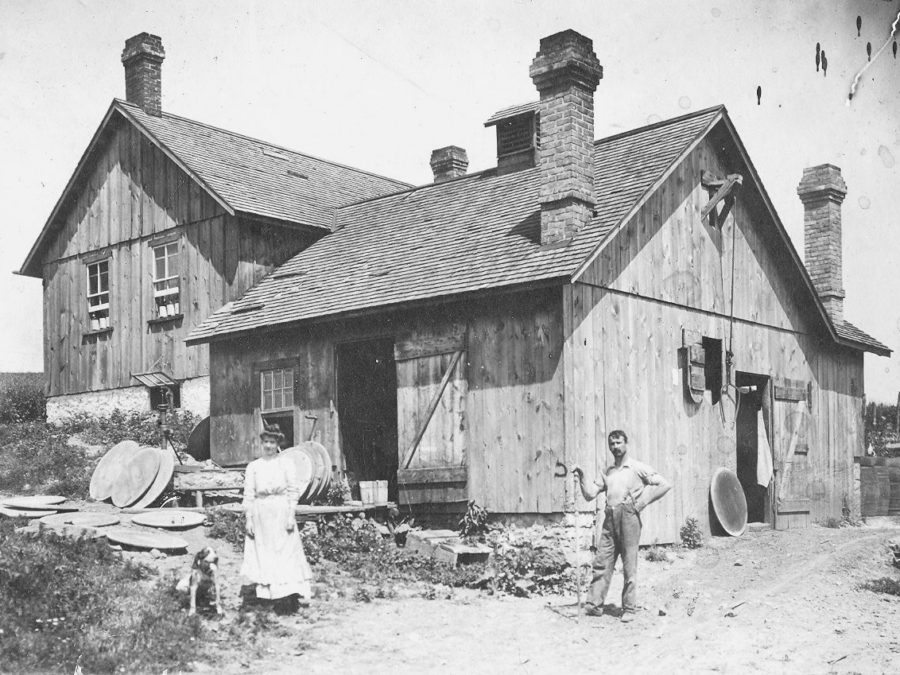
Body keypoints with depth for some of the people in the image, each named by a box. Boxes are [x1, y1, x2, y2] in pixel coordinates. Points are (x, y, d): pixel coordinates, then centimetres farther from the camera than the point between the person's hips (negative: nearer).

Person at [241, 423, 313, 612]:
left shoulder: (286, 464, 3)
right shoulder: (253, 466, 7)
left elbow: (293, 490, 0)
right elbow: (248, 495, 5)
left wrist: (291, 515, -7)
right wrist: (249, 519, -1)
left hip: (282, 513, -2)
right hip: (261, 514, 2)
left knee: (287, 554, -4)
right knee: (265, 557, 2)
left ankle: (290, 596, -5)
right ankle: (276, 596, 7)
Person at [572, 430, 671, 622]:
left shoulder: (637, 468, 4)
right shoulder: (606, 472, 19)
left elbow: (665, 484, -1)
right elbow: (590, 494, 14)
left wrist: (642, 502, -4)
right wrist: (581, 476, 0)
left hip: (629, 515, -5)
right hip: (610, 517, 5)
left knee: (629, 565, -1)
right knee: (602, 562, -1)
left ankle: (629, 609, 5)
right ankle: (594, 605, 1)